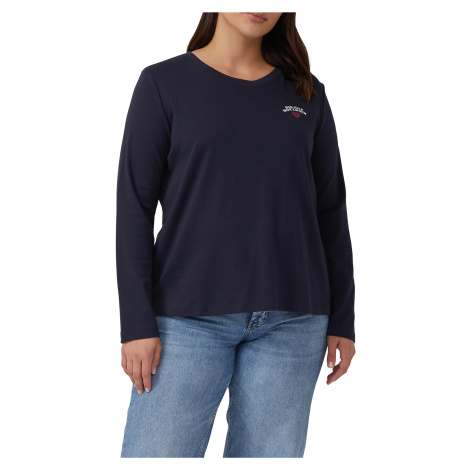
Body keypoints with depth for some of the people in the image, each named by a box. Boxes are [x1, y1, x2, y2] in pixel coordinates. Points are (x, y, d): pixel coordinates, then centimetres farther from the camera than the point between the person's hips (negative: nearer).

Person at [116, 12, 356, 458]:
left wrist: (342, 319, 8)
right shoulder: (163, 83, 2)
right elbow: (134, 208, -1)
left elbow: (330, 212, 11)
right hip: (190, 319, -2)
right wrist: (137, 324, -8)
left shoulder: (306, 94, 10)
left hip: (291, 321, 2)